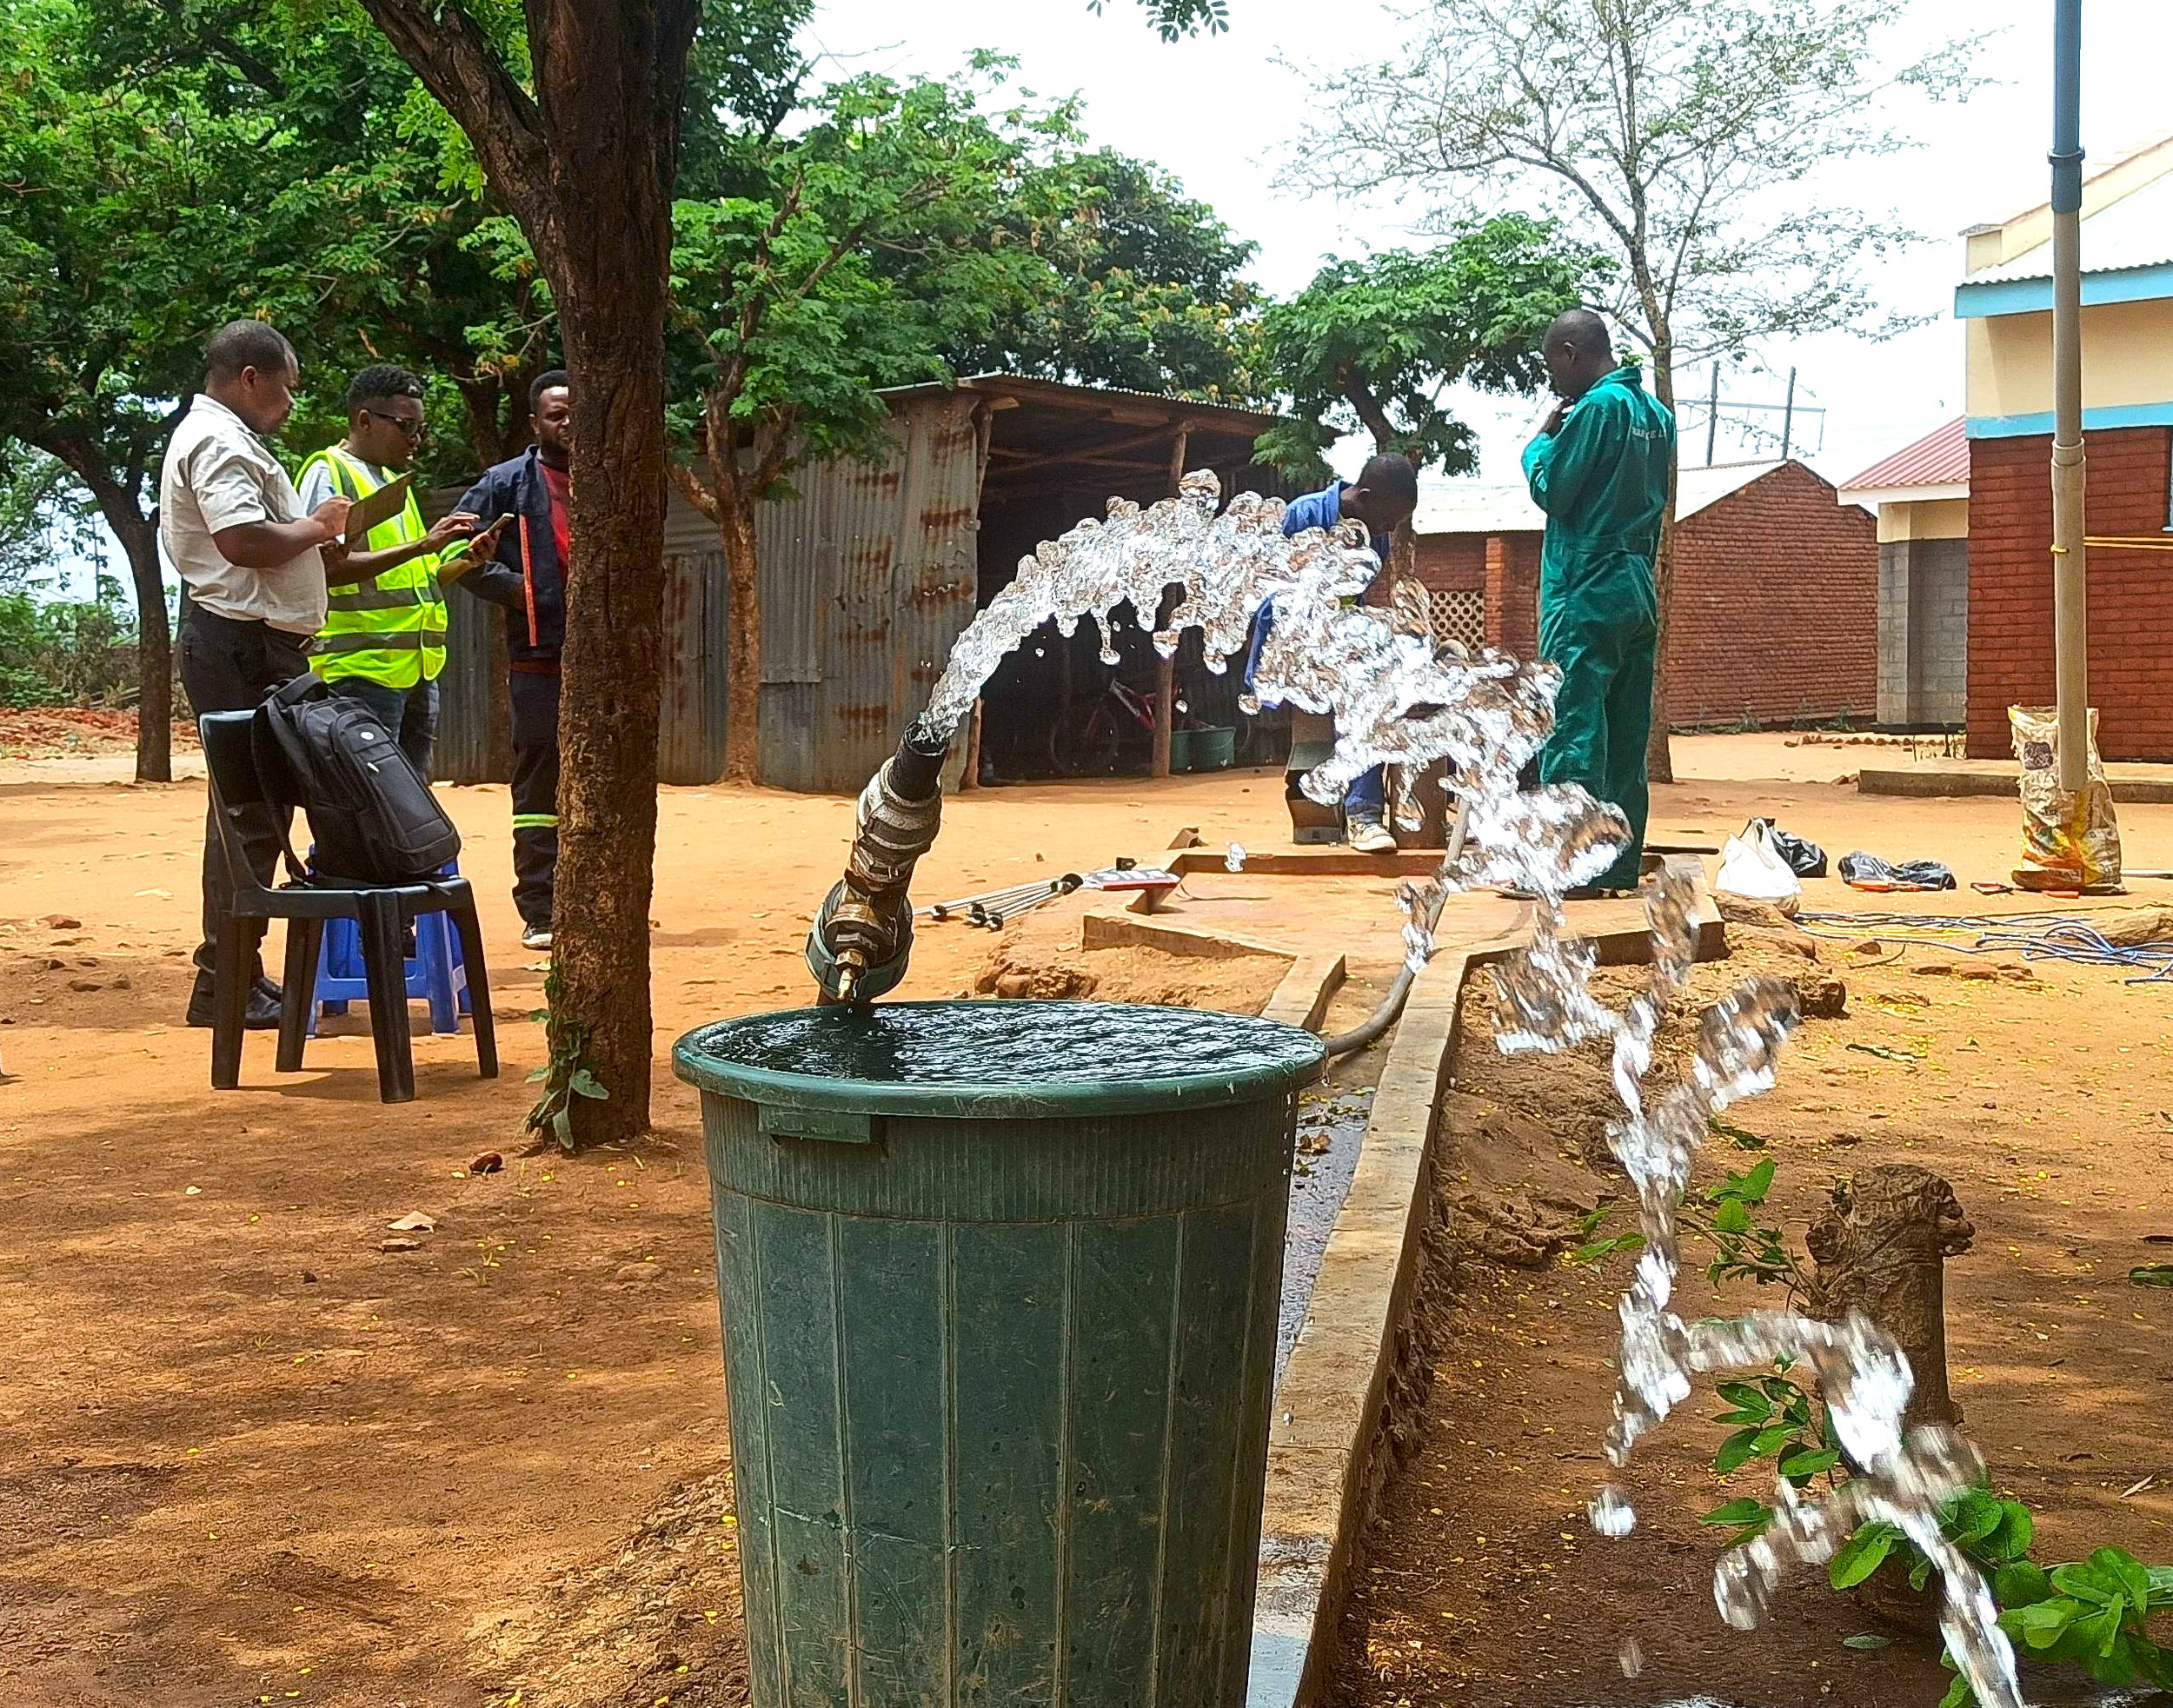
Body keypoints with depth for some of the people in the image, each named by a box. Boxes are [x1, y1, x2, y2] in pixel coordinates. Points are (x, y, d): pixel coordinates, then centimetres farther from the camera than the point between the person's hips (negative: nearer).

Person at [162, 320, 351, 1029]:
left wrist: (317, 544, 15)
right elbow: (243, 541, -25)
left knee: (253, 809, 14)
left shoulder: (224, 439, 23)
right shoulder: (219, 442, -12)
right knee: (250, 813, -9)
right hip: (241, 646, -11)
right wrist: (315, 526, -10)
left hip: (256, 645, 11)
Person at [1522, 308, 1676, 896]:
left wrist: (1539, 442, 8)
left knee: (1571, 730, -8)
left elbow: (1551, 491, -11)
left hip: (1587, 589, -9)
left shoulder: (1598, 406, -11)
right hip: (1640, 592, 9)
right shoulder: (1656, 411, 15)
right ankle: (1622, 864, 12)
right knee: (1625, 736, 9)